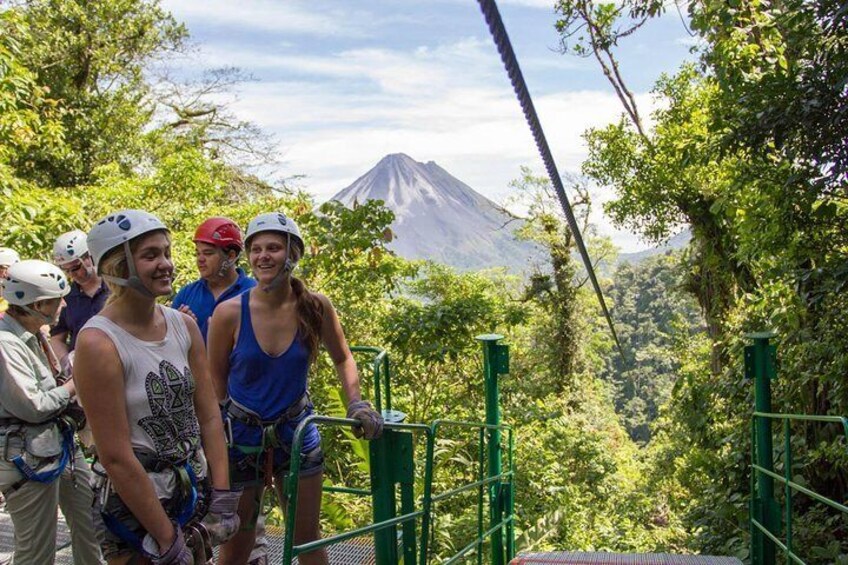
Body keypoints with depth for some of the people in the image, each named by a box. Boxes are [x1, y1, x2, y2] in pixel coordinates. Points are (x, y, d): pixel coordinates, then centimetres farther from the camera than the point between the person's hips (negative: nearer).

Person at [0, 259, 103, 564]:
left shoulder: (34, 335, 9)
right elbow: (32, 406, -22)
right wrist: (71, 387, -8)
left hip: (61, 444, 10)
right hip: (30, 458, -10)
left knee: (91, 527, 17)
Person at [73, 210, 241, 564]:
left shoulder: (184, 325, 0)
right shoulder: (98, 343, -18)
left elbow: (209, 415, 2)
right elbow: (116, 458, -19)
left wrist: (222, 495, -3)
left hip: (195, 494, 6)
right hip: (134, 506, -6)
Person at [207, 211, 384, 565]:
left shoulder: (316, 307, -12)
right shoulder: (230, 313, -17)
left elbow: (342, 358, 6)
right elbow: (215, 384, -4)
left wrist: (356, 403, -6)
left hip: (296, 430, 2)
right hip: (242, 433, -1)